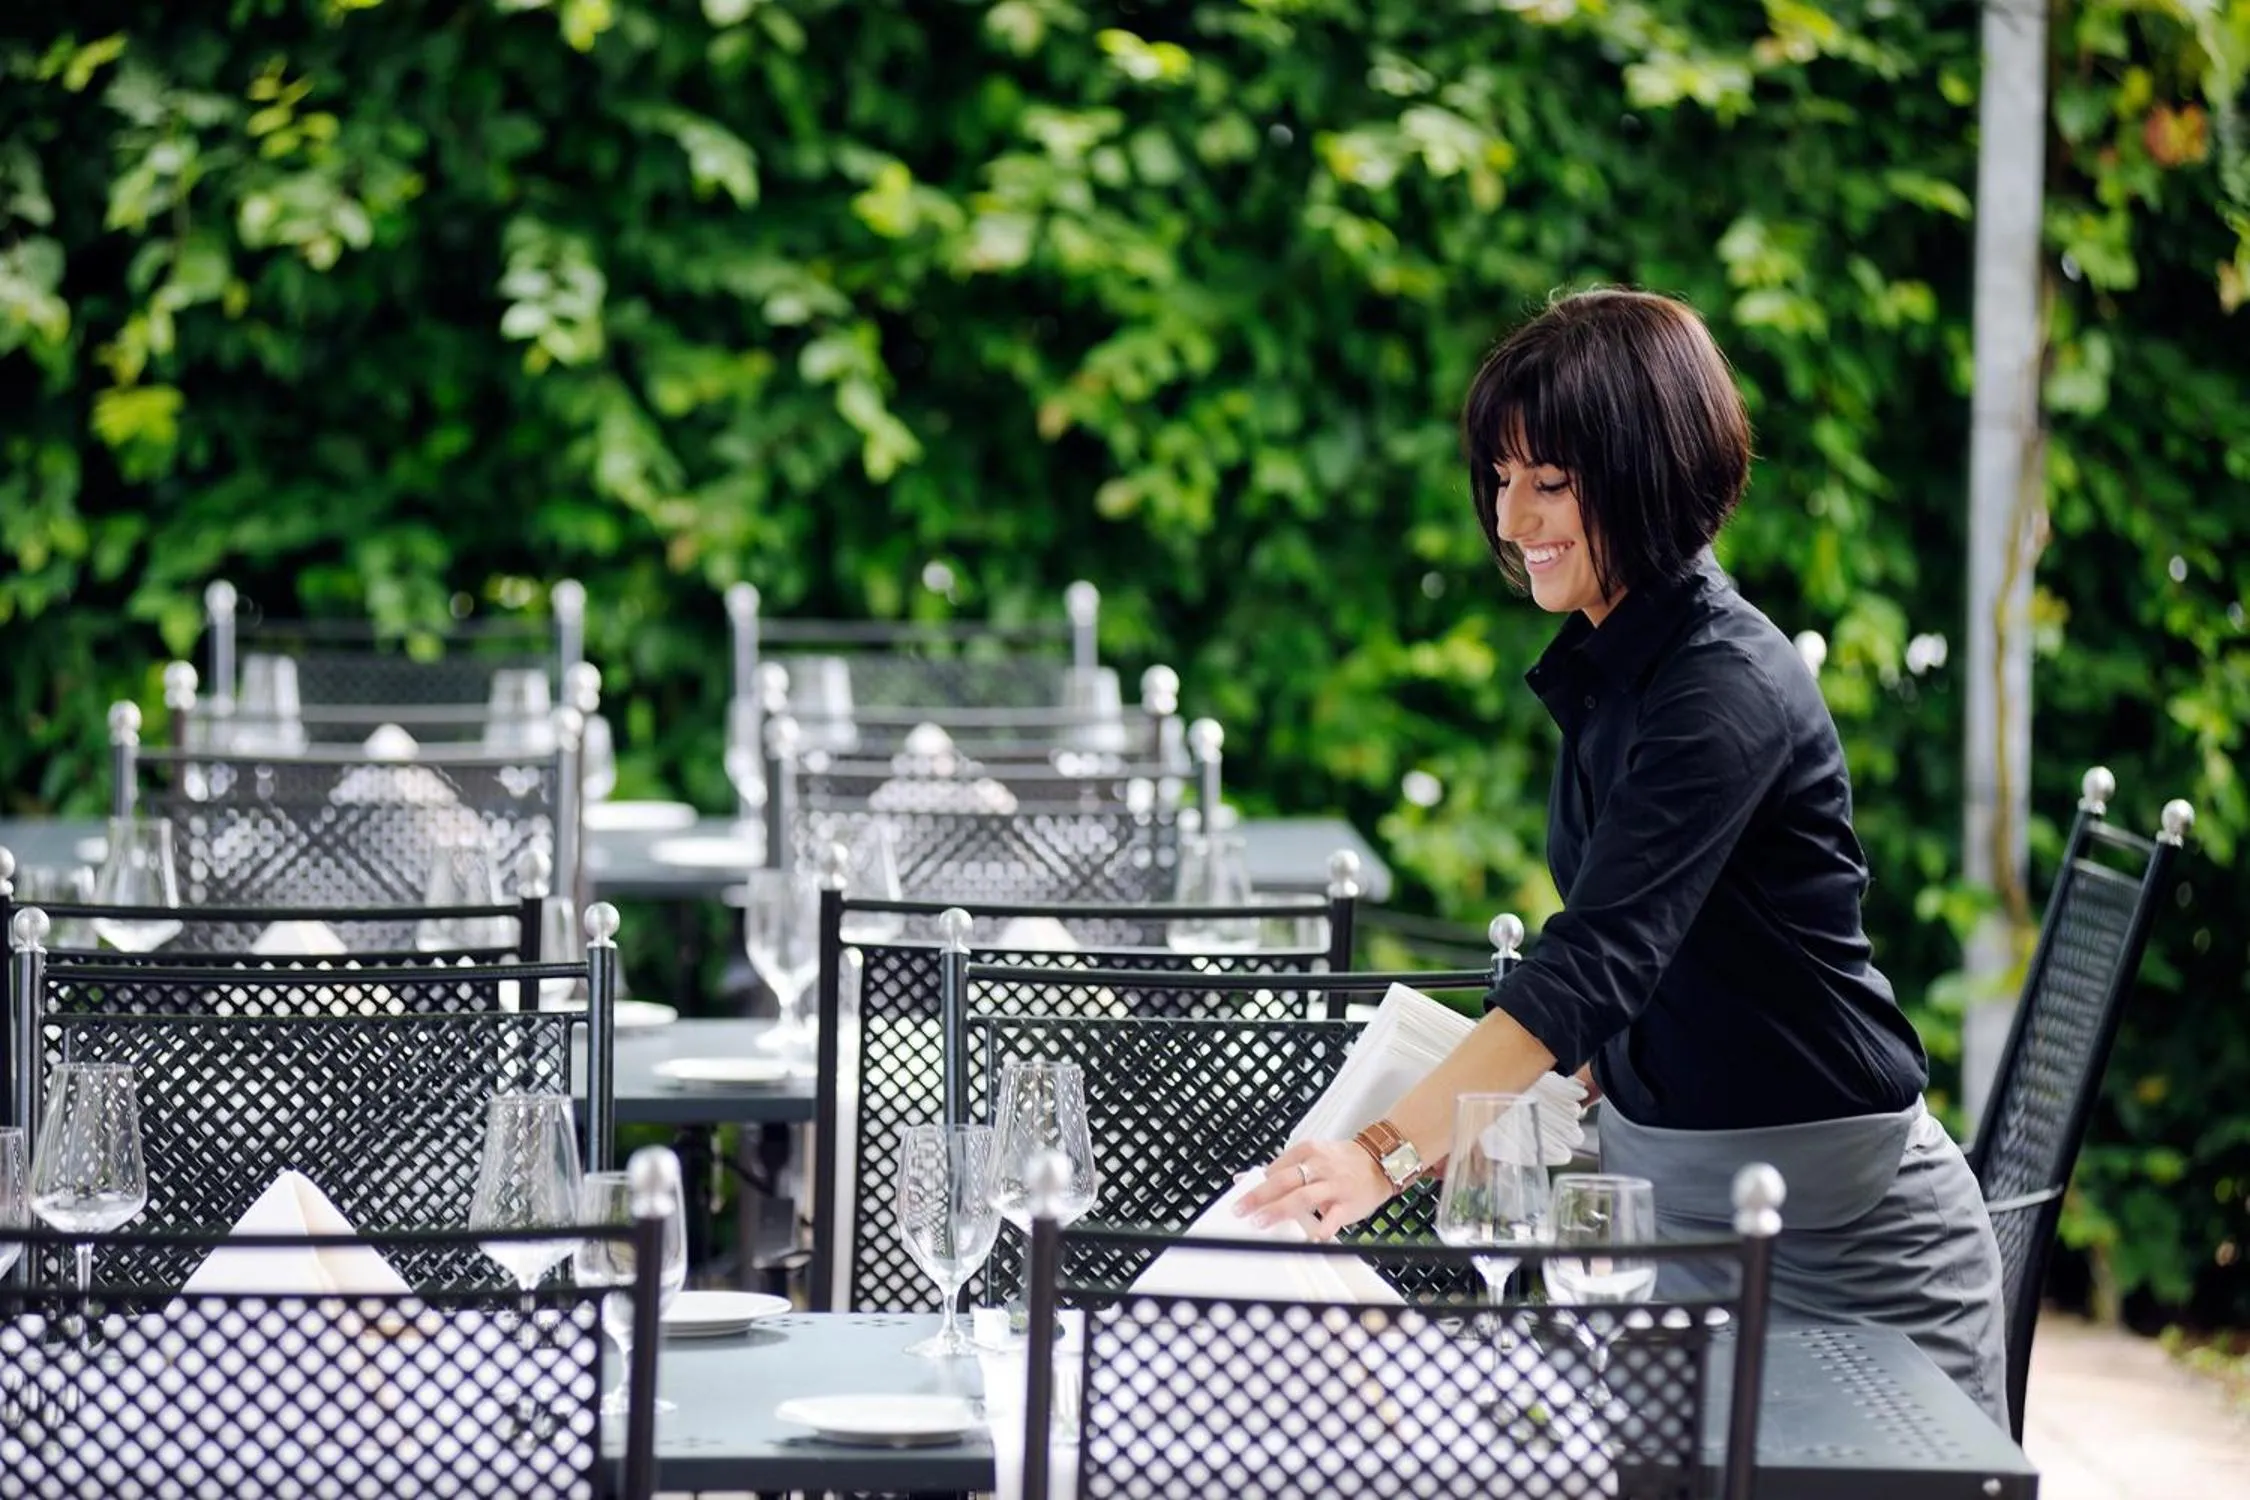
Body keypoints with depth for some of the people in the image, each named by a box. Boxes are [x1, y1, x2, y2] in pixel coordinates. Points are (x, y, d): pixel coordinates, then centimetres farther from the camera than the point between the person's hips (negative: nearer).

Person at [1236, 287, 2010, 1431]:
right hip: (1667, 1196, 8)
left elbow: (1601, 954, -33)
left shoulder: (1726, 692, -22)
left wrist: (1393, 1151, -41)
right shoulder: (1603, 670, 7)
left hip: (1836, 1236, -8)